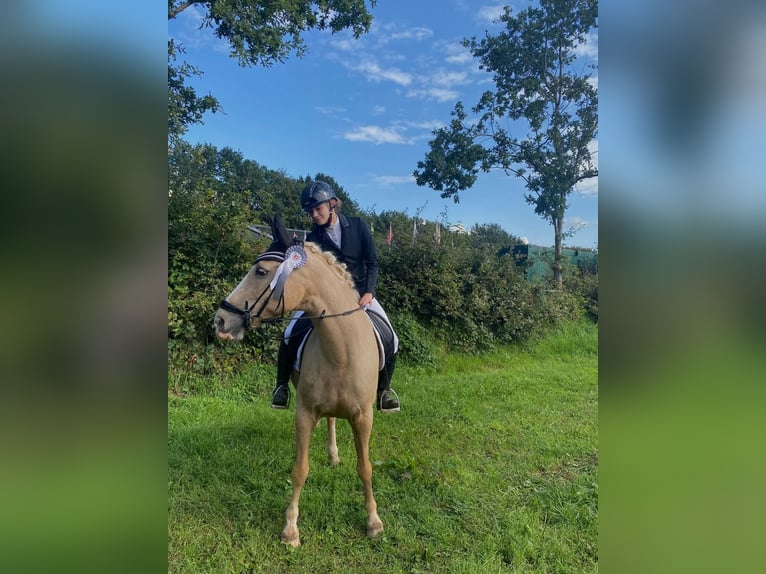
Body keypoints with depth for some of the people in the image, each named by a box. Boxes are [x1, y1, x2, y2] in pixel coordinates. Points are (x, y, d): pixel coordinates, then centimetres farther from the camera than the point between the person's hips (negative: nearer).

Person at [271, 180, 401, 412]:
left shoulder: (358, 226, -2)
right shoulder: (313, 238, -2)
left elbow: (372, 263, -1)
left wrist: (369, 292, -14)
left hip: (359, 291, 0)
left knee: (390, 339, -13)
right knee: (291, 333, -19)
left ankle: (384, 389, 11)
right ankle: (282, 385, 4)